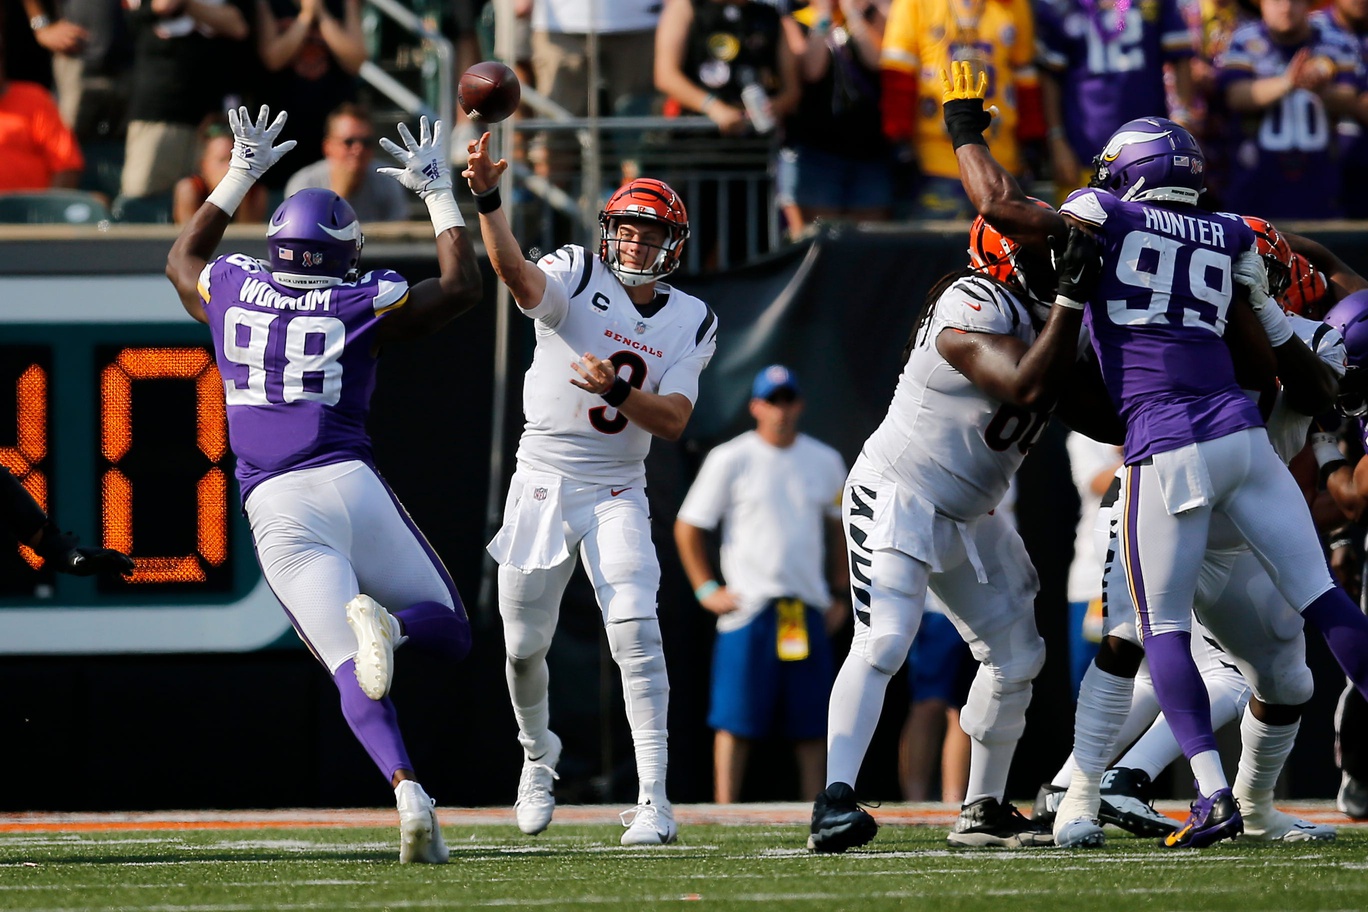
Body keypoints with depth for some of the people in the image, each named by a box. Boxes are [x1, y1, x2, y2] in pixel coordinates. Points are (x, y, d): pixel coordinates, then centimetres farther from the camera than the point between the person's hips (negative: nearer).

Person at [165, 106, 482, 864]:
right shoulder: (362, 307, 4)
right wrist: (438, 192, 23)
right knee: (451, 634, 13)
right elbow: (462, 286, 15)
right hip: (350, 485, -2)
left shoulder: (229, 294, 11)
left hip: (274, 509, 2)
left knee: (353, 672, -7)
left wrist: (241, 176, 40)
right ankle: (384, 620, -26)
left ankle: (407, 792, -36)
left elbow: (183, 258, 35)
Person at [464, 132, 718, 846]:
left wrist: (617, 389, -28)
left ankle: (654, 802, -17)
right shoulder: (576, 277, -8)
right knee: (525, 645, 9)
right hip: (542, 486, 0)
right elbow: (518, 275, -31)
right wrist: (488, 200, -50)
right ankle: (538, 756, 40)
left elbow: (672, 422, -9)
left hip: (618, 497, 0)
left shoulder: (690, 324, 1)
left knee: (636, 632, -17)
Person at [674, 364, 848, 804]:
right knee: (736, 719, -6)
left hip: (809, 610, 4)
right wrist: (706, 589, -3)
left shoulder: (825, 462, 11)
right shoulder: (730, 461, 0)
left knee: (812, 724, 3)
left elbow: (839, 529, 22)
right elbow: (687, 527, 4)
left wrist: (840, 596, 14)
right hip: (748, 608, -4)